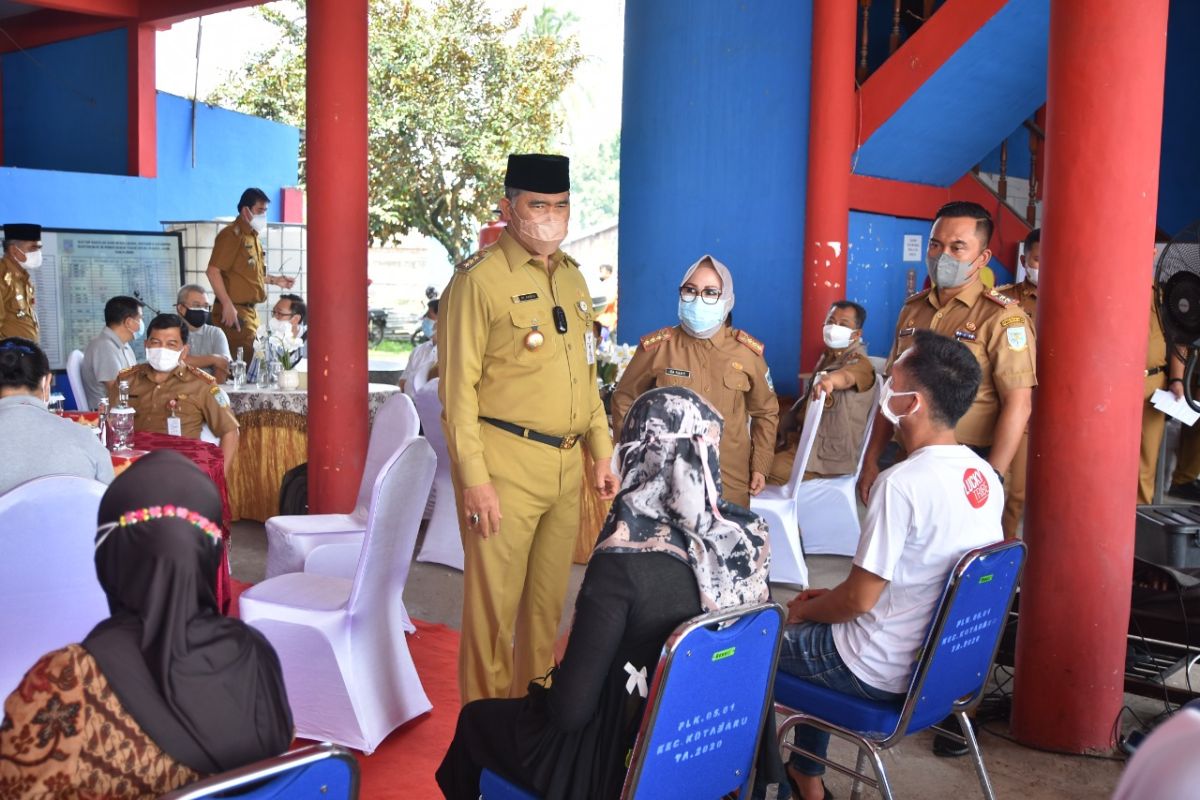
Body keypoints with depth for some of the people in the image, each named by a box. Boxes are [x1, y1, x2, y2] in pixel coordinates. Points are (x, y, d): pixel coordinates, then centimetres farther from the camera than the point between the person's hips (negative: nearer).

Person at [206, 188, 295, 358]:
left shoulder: (254, 237, 18)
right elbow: (213, 271, -18)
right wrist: (227, 305, -22)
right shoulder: (232, 234, -11)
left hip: (249, 311, 9)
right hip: (234, 312, -9)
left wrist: (274, 280, 15)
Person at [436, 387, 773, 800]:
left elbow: (570, 709, -22)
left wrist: (541, 694, 1)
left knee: (475, 718, 21)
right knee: (545, 698, 31)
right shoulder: (749, 537, -12)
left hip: (630, 765, -6)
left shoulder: (625, 563, -30)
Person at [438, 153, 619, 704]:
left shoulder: (571, 277, 14)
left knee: (547, 601, 16)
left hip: (567, 466, 7)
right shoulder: (479, 278, -9)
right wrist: (473, 478, -17)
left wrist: (602, 451, 15)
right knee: (494, 603, 2)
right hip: (506, 466, -7)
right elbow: (457, 386, -13)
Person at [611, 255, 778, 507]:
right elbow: (624, 401, 6)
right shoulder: (657, 347, -4)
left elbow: (765, 411, 12)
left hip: (731, 481, 1)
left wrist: (761, 465, 6)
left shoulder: (747, 352, 0)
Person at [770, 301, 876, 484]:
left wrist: (829, 379, -65)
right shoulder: (827, 356, 11)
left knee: (772, 470, -21)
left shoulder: (859, 361, -16)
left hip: (833, 453, -9)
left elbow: (848, 375, -42)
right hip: (810, 438, 9)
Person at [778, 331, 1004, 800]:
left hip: (880, 674, -8)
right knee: (818, 621, 29)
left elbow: (859, 600, -22)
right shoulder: (985, 477, -2)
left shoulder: (902, 484, -28)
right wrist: (830, 598, 13)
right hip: (942, 660, 8)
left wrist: (801, 610, -1)